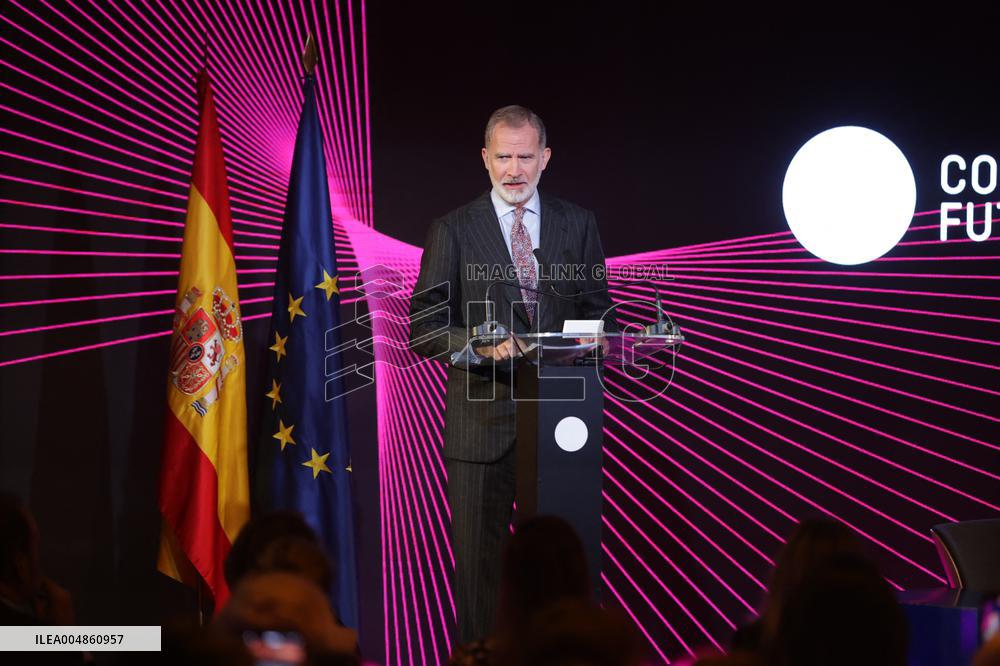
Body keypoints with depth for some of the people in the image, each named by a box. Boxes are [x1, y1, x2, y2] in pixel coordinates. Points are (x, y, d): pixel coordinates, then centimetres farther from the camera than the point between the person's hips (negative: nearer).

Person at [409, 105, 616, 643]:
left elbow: (597, 310, 12)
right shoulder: (453, 231, 0)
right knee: (479, 561, 4)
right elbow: (424, 329, -4)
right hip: (482, 422, -2)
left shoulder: (577, 225, 8)